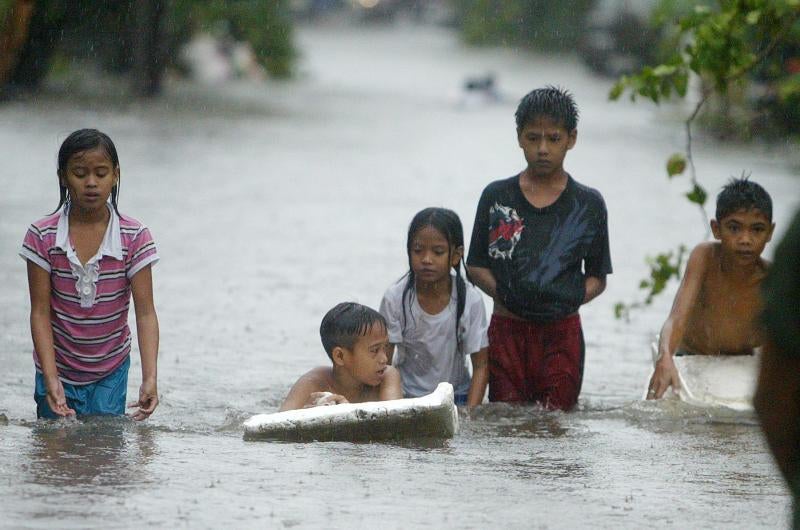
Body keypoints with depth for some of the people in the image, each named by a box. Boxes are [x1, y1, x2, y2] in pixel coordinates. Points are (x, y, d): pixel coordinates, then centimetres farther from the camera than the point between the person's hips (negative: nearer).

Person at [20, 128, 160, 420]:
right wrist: (51, 380, -21)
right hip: (57, 369, 0)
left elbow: (145, 313, -15)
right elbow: (40, 312, -11)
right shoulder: (43, 237, -12)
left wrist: (149, 379, -26)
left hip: (110, 373, 0)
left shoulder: (135, 238, -12)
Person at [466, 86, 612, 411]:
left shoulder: (587, 204, 3)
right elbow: (476, 265, 8)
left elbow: (597, 277, 8)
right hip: (507, 329, 1)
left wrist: (574, 298, -12)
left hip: (562, 331, -1)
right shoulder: (496, 197, 5)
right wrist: (501, 292, -10)